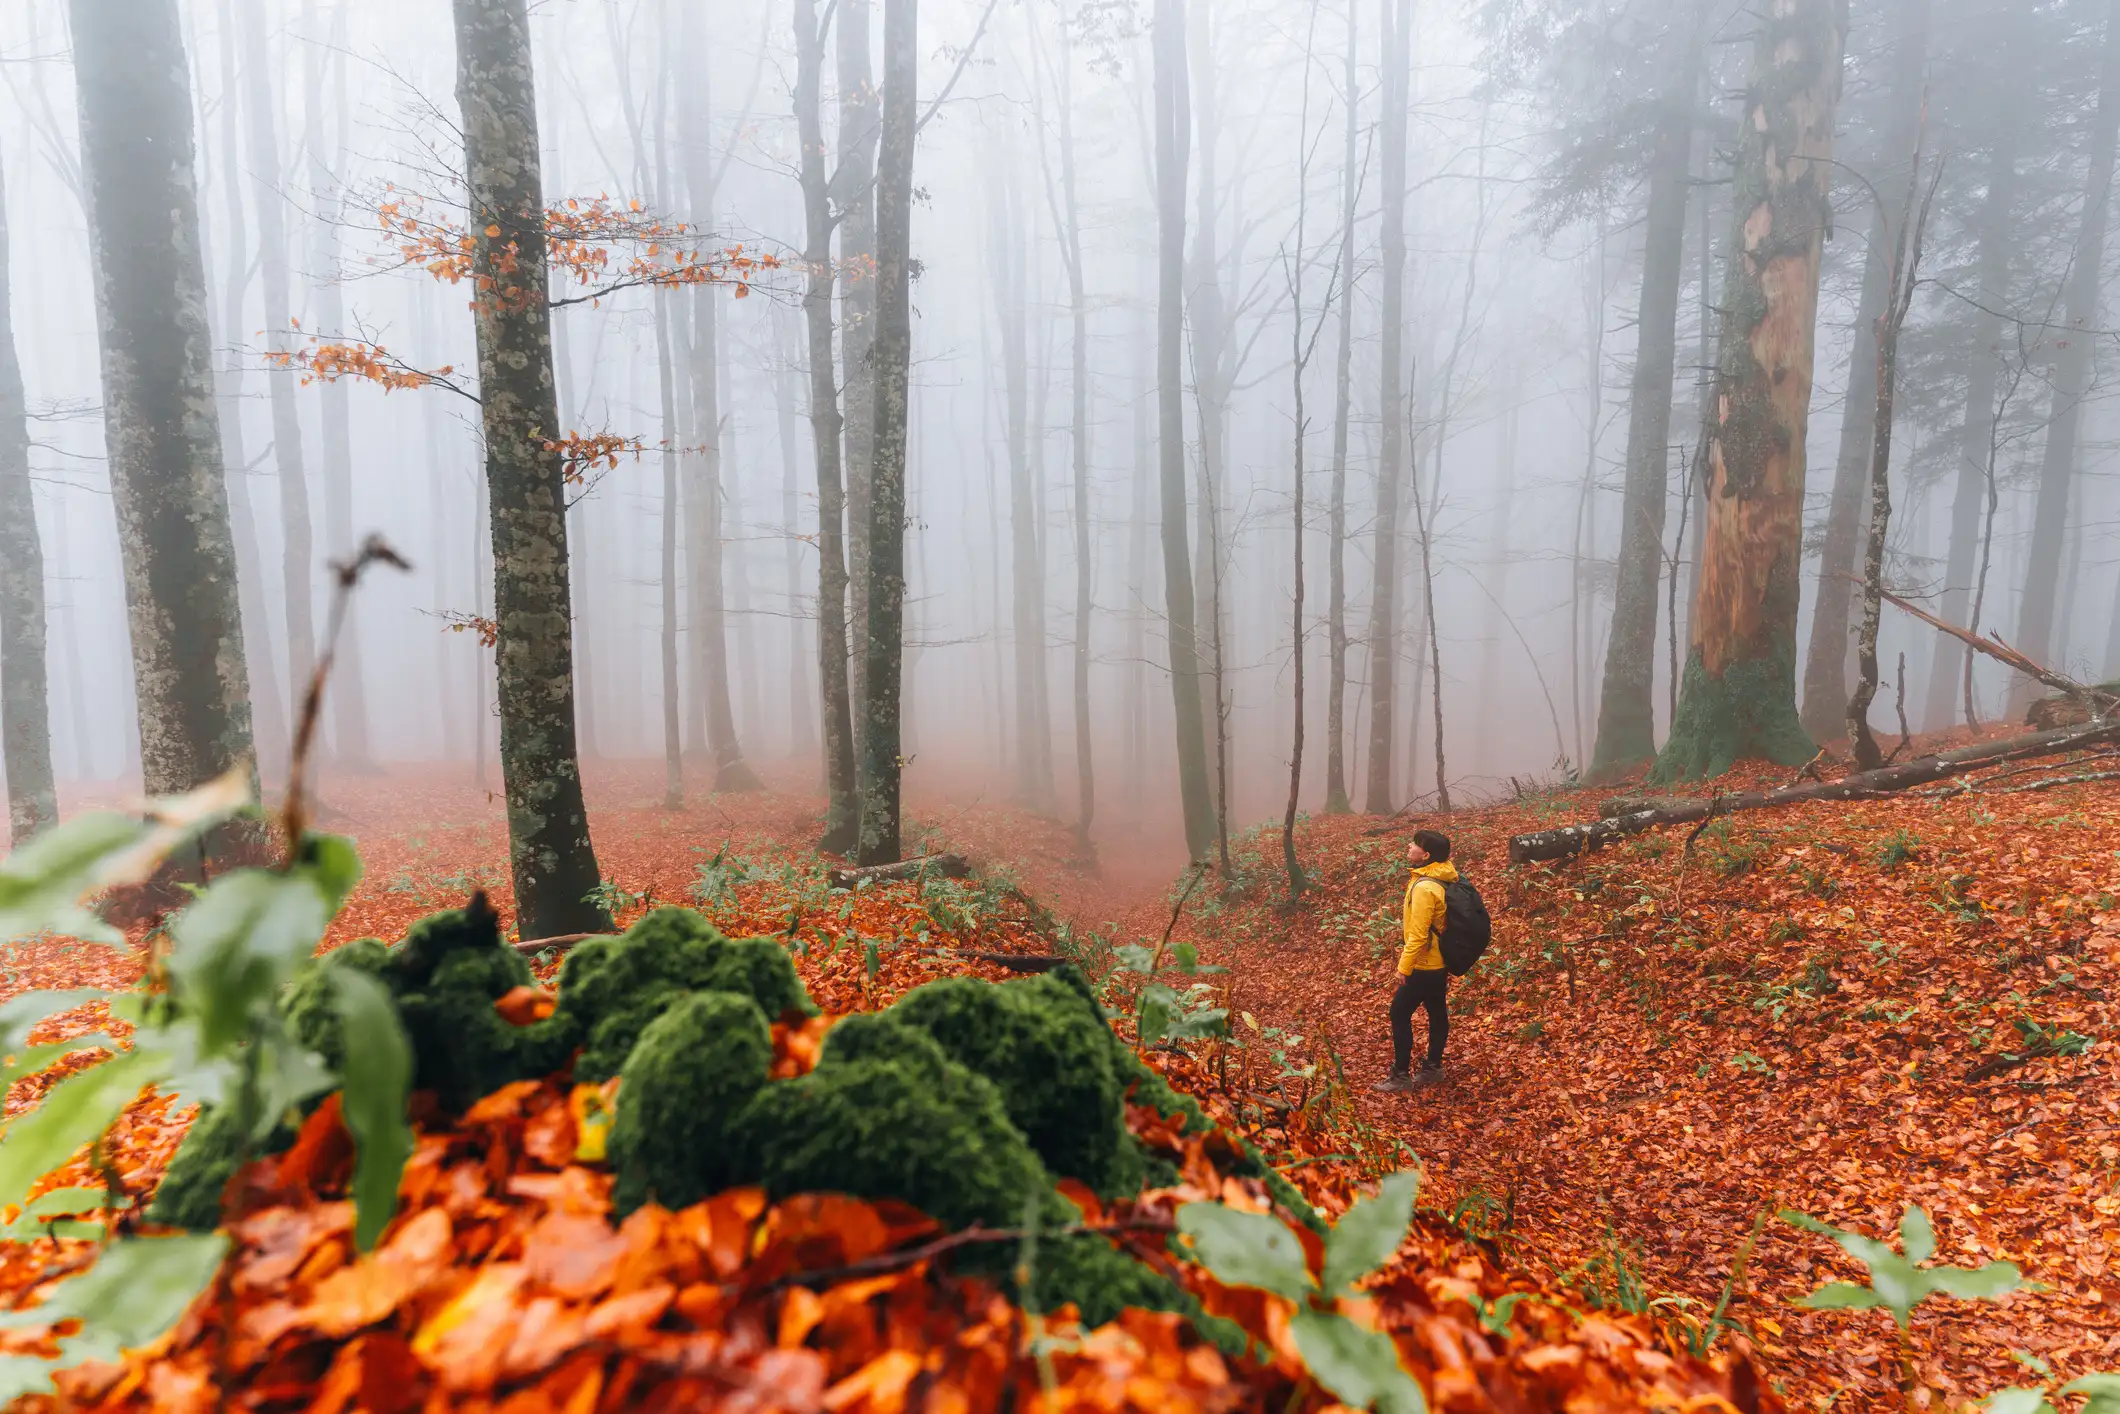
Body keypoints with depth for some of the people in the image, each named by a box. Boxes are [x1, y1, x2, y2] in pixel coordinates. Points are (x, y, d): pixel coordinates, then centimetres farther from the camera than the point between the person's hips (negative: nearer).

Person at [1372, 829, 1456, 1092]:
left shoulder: (1424, 887, -27)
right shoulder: (1440, 877, 4)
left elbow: (1419, 933, -26)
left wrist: (1404, 967, -18)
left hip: (1424, 965, -9)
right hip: (1439, 960, 10)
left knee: (1400, 1013, 0)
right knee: (1437, 1013, 17)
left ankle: (1401, 1076, 7)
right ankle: (1433, 1066, 30)